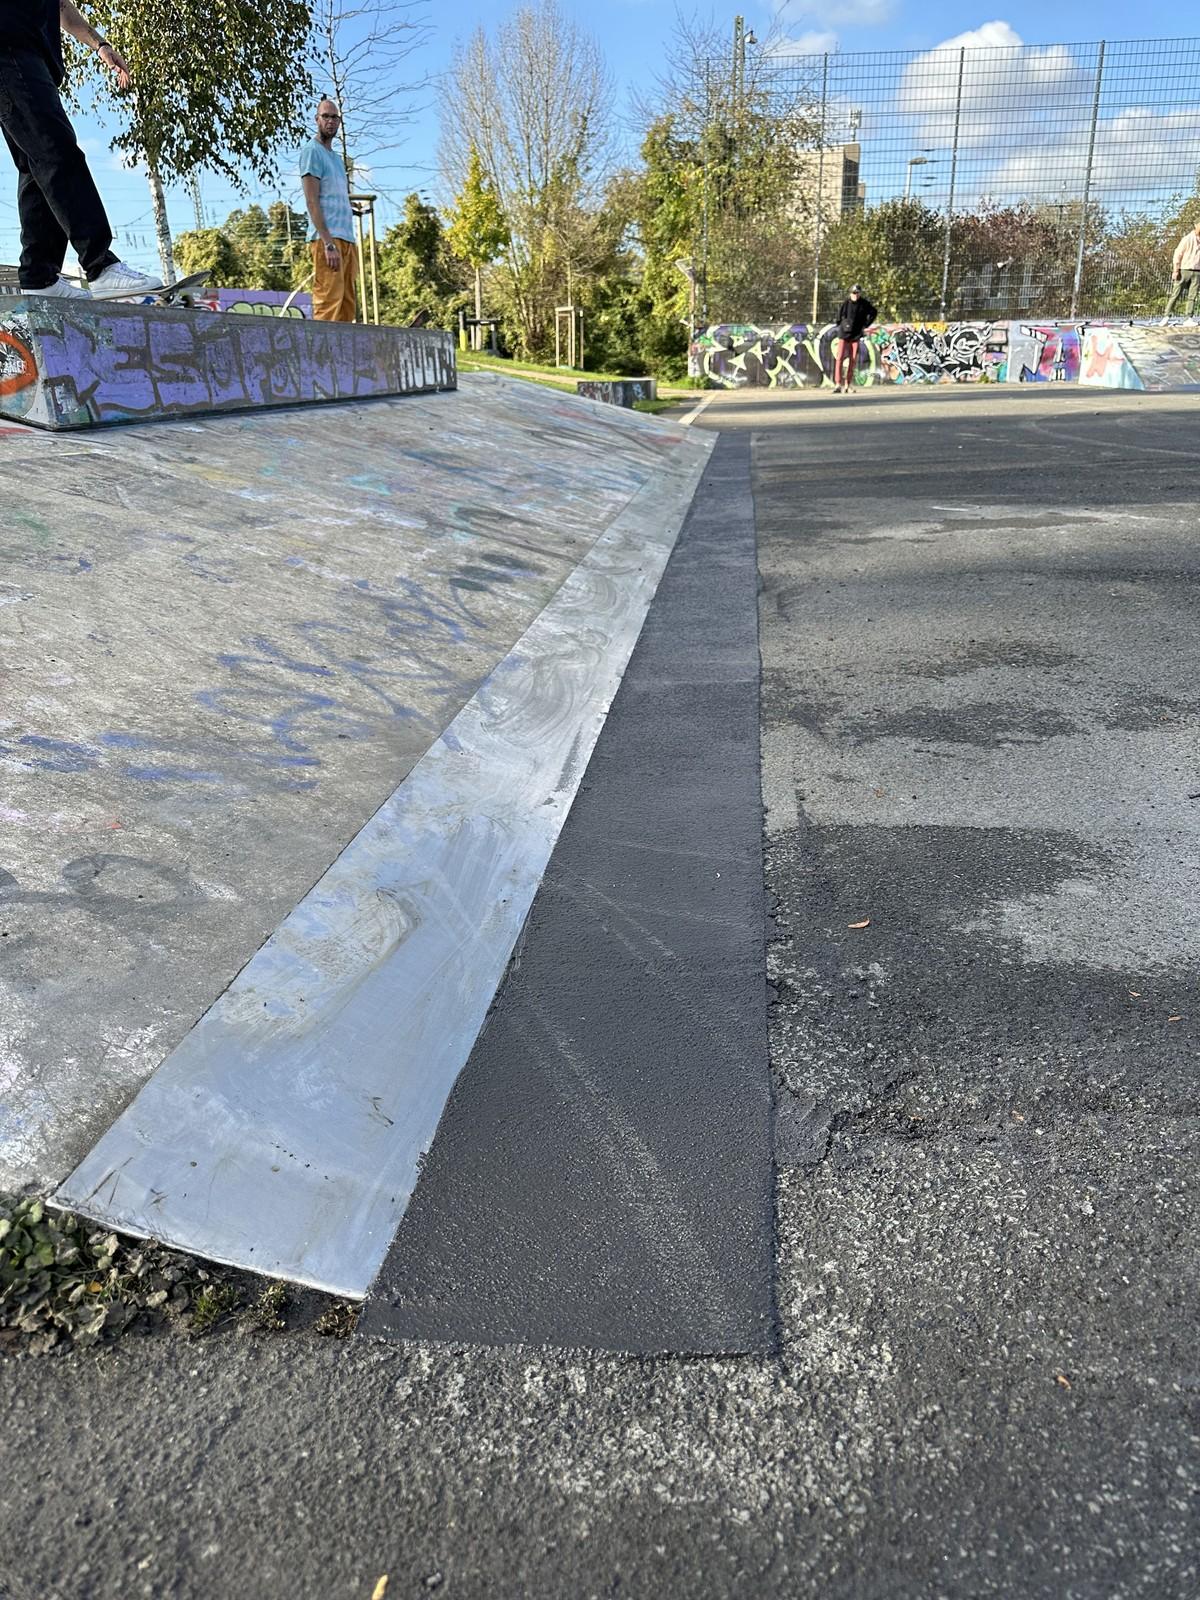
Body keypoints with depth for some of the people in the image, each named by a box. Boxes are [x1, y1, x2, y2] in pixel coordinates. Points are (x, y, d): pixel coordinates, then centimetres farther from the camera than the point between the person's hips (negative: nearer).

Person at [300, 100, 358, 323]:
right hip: (327, 238, -8)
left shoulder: (338, 158, 25)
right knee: (329, 304, -16)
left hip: (346, 239, 8)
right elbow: (312, 201, -9)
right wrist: (328, 243, -20)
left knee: (347, 306, 4)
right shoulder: (312, 151, 0)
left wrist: (350, 244, 16)